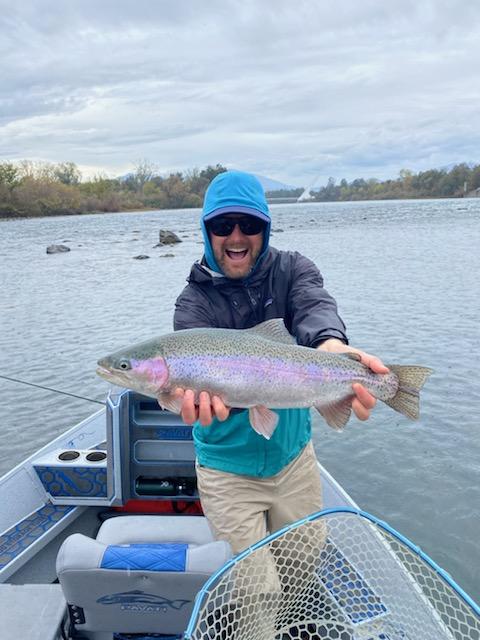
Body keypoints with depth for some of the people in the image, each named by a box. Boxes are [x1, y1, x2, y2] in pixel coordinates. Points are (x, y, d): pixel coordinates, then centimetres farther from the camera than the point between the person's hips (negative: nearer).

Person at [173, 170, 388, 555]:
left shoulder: (292, 270, -6)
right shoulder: (195, 302, -11)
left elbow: (314, 308, -28)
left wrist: (331, 346, -52)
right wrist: (204, 391, -55)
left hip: (294, 454, 3)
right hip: (228, 468, -2)